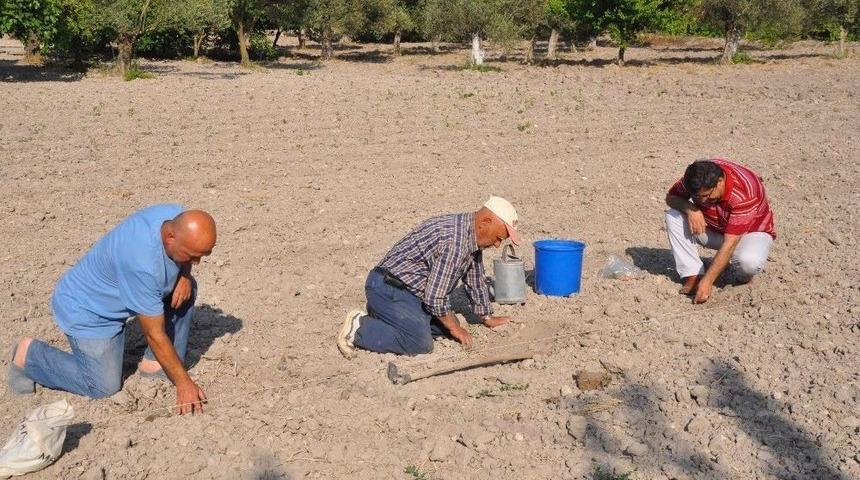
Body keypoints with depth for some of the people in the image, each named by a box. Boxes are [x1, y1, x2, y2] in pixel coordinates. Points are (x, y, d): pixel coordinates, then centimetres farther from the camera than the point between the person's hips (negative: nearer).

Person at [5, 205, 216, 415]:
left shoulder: (178, 217, -19)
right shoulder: (142, 264, -40)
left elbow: (184, 261, 8)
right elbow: (155, 335, -30)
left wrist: (185, 276, -15)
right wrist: (184, 384, -24)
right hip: (86, 309, -8)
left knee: (186, 288, -6)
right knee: (105, 386, -5)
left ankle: (154, 363, 5)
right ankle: (28, 354, 11)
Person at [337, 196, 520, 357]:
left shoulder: (472, 237, 7)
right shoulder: (454, 242, -26)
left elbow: (475, 281, 22)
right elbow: (435, 296, -23)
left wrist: (487, 317, 27)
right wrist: (455, 329, -8)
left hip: (409, 290, 11)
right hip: (388, 288, -11)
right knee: (421, 343, -23)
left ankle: (381, 316, 13)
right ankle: (358, 328, -9)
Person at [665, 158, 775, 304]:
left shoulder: (743, 193, -37)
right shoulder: (698, 178, -21)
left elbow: (730, 243, -38)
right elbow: (671, 197, -9)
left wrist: (707, 281, -41)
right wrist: (690, 208, -32)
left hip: (750, 232, -5)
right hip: (713, 228, 5)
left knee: (750, 262, -39)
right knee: (673, 216, -20)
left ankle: (744, 276, -1)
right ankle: (692, 275, -17)